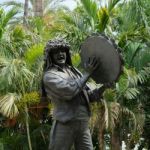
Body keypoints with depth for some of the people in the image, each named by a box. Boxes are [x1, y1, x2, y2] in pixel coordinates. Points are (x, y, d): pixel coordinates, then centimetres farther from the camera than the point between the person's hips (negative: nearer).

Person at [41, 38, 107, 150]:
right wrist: (87, 73, -12)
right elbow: (69, 91, -20)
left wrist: (103, 87, -1)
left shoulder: (73, 71, 17)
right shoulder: (50, 75, -4)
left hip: (83, 124, 6)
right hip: (65, 124, -6)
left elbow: (89, 96, 18)